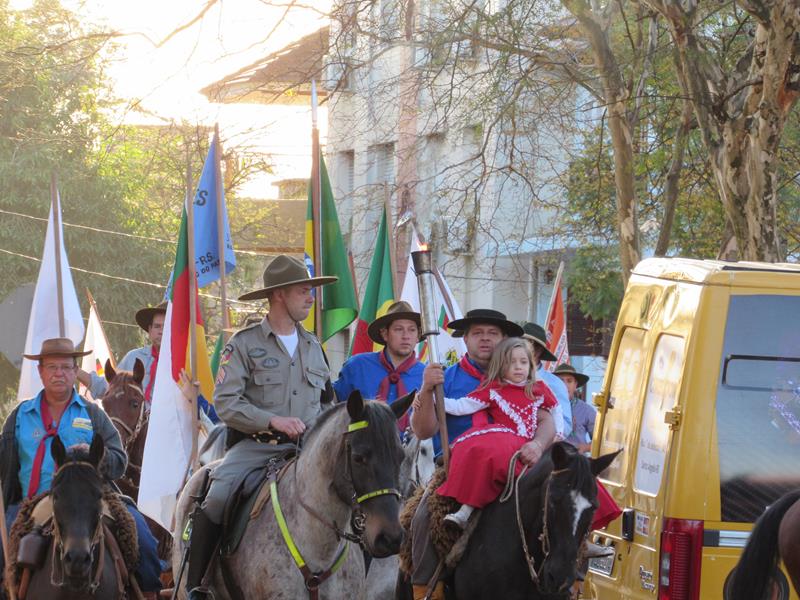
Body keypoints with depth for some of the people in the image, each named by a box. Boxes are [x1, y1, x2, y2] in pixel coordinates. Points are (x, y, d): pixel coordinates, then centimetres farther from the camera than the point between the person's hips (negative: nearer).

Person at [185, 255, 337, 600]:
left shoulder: (313, 346, 17)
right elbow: (225, 403, -8)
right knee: (216, 499, -27)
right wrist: (272, 421, -19)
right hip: (255, 445, -4)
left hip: (304, 447, 4)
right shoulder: (244, 344, 1)